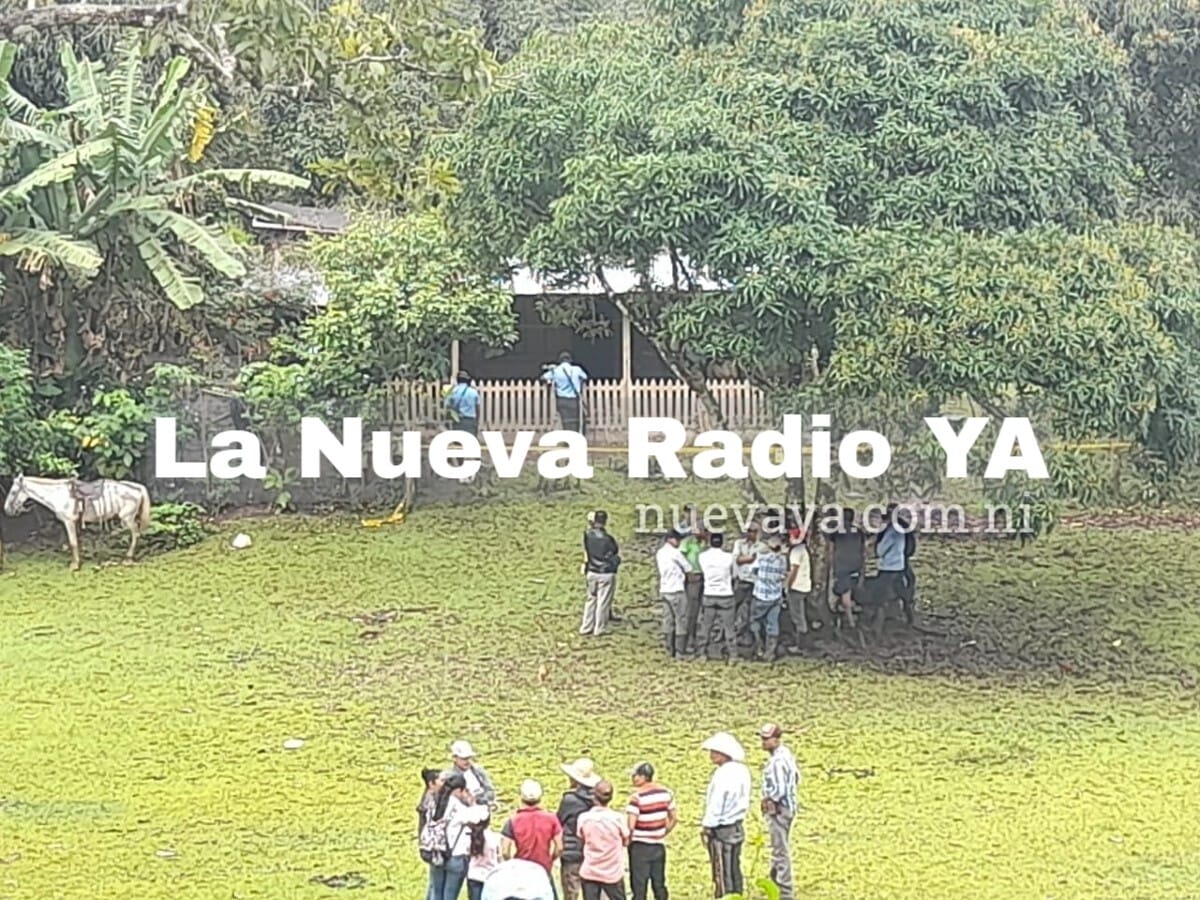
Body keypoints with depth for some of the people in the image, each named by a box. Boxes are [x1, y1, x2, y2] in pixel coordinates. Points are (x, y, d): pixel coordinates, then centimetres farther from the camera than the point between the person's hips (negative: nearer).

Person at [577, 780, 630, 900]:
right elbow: (626, 842, 1)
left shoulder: (584, 818, -10)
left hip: (589, 873, 1)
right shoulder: (618, 818, -13)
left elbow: (581, 842, 4)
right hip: (613, 873, 0)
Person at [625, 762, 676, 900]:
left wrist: (627, 840, -5)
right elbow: (674, 818, 11)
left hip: (640, 846, -6)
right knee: (659, 884, 14)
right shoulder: (666, 793, 2)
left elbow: (630, 825, -22)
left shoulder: (637, 797, -18)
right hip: (659, 845, 6)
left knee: (638, 886, 1)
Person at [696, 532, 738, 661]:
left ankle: (702, 653, 13)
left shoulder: (703, 556, -6)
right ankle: (733, 655, 5)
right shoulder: (728, 556, -8)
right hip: (726, 595, -1)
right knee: (729, 627, 4)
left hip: (709, 596, 1)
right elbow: (733, 574, 3)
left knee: (705, 626, 11)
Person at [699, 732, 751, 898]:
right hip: (737, 827, 9)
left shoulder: (723, 774, -21)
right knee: (734, 872, 15)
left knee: (722, 875, -2)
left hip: (721, 829, -9)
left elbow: (715, 805, -20)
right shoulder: (742, 770, 6)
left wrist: (706, 827, -11)